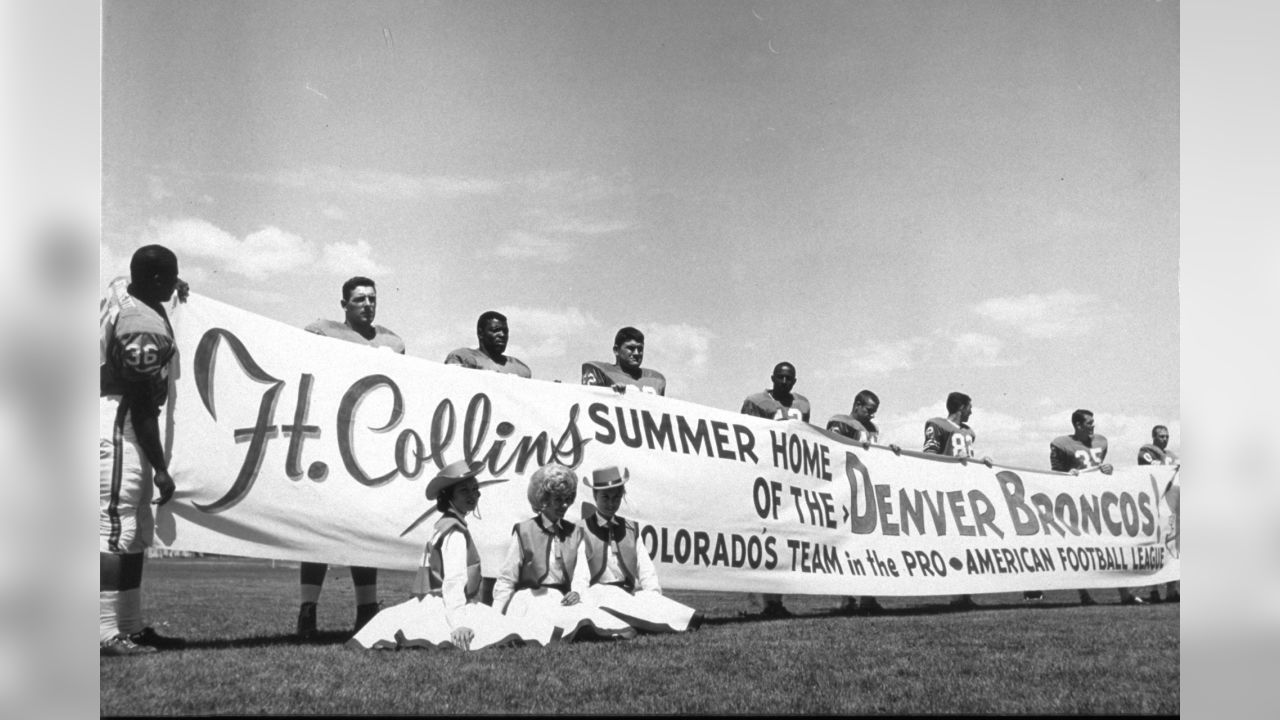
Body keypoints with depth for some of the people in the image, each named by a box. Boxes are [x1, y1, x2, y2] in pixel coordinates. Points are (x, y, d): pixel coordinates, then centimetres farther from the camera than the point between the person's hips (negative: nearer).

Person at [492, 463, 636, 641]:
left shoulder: (574, 532, 13)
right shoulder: (524, 531, 3)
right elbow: (506, 580, 4)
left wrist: (577, 593, -8)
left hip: (563, 600, 4)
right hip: (529, 599, -3)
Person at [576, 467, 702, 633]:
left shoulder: (631, 529, 20)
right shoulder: (583, 531, 8)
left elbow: (646, 571, 13)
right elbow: (580, 576, 1)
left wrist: (654, 596, -6)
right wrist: (577, 594, -20)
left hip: (631, 594, 5)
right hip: (598, 593, -5)